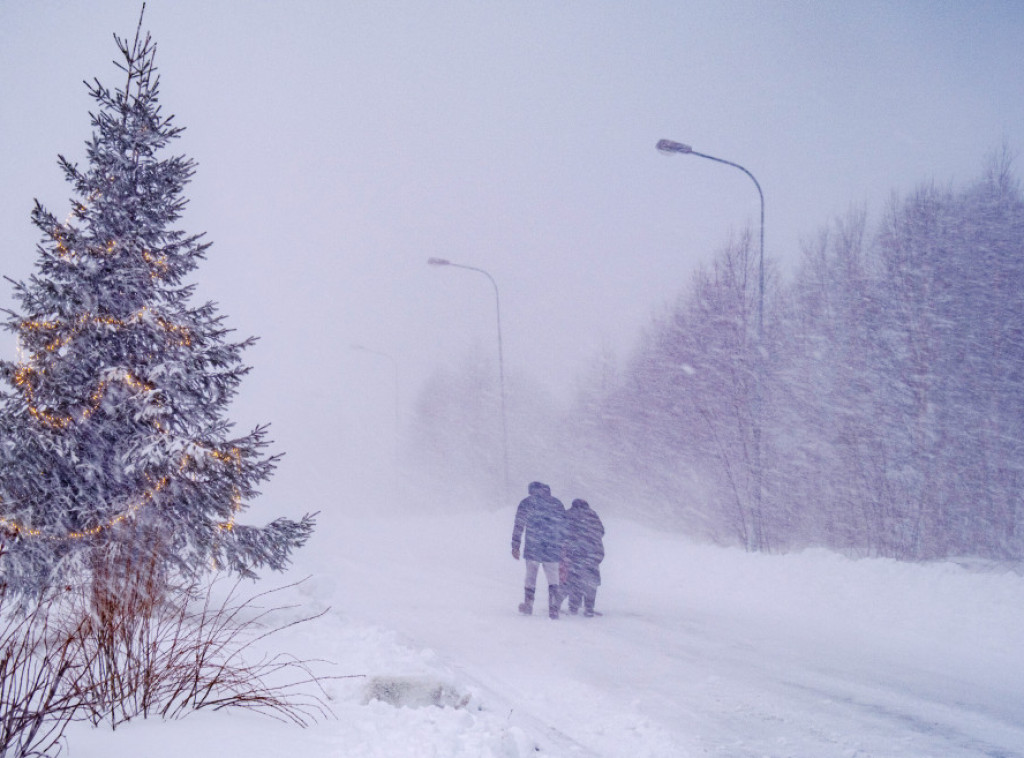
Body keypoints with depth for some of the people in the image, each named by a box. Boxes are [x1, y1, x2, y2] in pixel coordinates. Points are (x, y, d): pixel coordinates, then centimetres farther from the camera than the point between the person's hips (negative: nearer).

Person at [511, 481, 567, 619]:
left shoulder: (526, 503, 4)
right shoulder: (557, 503, 10)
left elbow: (519, 525, -2)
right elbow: (563, 526, 11)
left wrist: (515, 546, -1)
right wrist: (564, 548, 15)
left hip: (532, 548, -1)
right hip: (553, 549, 1)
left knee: (531, 576, 15)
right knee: (553, 578, 8)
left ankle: (528, 605, 20)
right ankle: (553, 608, -2)